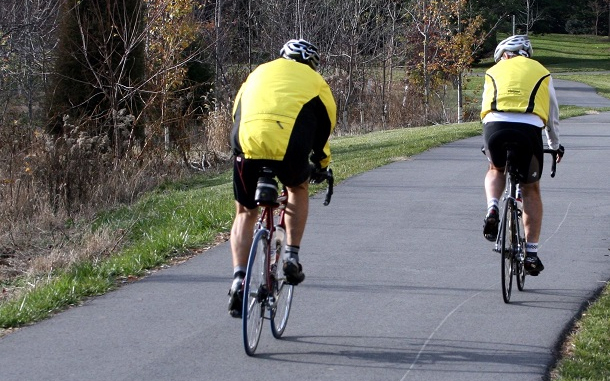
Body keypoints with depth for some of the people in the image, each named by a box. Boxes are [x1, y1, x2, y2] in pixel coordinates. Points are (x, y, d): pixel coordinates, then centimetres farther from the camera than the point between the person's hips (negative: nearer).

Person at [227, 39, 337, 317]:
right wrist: (320, 164, 43)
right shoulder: (314, 80, 24)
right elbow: (325, 126, 28)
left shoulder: (258, 73, 32)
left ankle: (239, 278, 2)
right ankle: (292, 256, 19)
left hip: (248, 144, 2)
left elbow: (237, 115, 35)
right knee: (298, 189, 31)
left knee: (245, 213, 18)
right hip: (290, 147, -2)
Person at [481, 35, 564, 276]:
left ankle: (492, 209, 3)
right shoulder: (540, 72, 26)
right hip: (528, 129, -1)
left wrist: (491, 142, 47)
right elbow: (552, 115, 34)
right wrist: (555, 146, 49)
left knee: (496, 170, 33)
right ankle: (531, 253, 12)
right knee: (531, 190, 16)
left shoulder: (495, 71, 27)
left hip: (495, 126, 1)